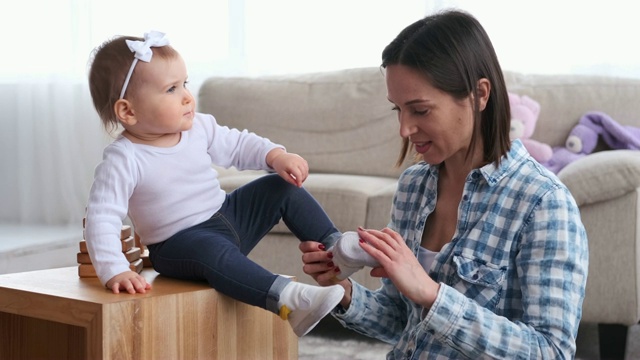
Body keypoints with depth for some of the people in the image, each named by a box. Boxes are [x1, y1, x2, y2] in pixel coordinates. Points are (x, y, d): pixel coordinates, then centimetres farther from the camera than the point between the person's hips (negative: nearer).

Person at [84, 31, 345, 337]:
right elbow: (101, 218, -24)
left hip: (227, 215, 8)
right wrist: (114, 271, -36)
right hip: (180, 242, -7)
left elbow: (237, 145, 12)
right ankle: (287, 300, -51)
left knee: (283, 187, 3)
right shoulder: (123, 160, -21)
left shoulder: (199, 127, -2)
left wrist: (277, 156, -6)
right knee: (214, 251, -39)